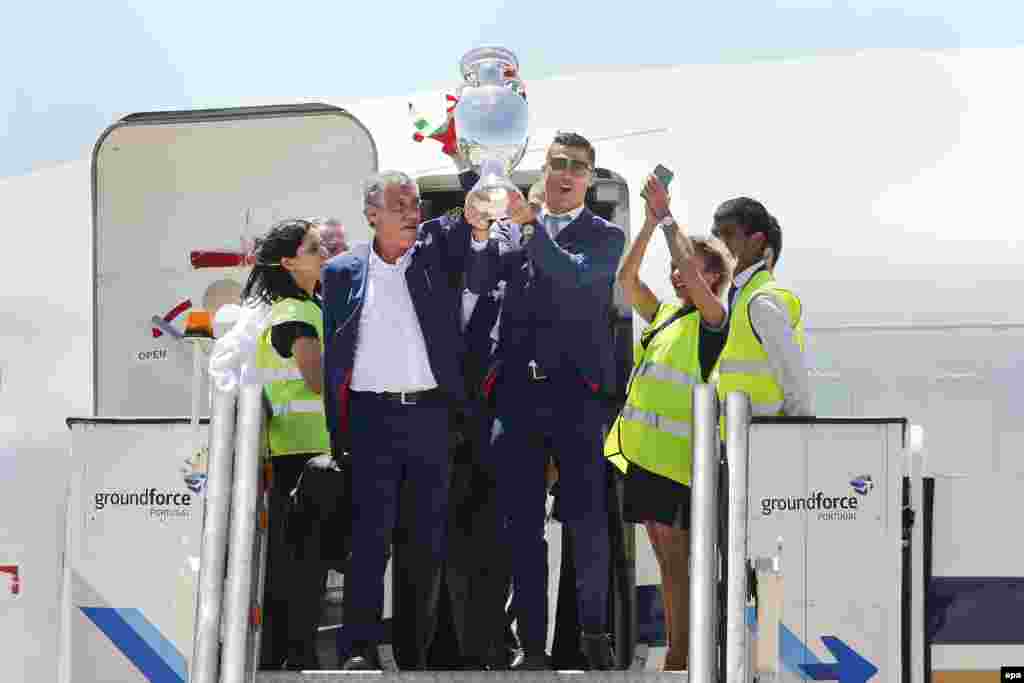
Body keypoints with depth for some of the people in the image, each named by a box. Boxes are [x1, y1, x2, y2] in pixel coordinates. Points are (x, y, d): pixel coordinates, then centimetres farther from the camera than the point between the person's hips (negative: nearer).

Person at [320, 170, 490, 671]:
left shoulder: (437, 251, 8)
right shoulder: (343, 272, 6)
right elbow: (331, 354, 6)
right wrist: (333, 431, 1)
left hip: (430, 415, 2)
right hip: (372, 414, -2)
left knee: (426, 538, 5)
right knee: (370, 531, -8)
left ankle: (417, 652, 11)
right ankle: (362, 649, -9)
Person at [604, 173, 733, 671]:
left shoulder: (712, 321, -3)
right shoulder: (664, 316, 19)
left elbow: (693, 275, -20)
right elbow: (627, 279, 12)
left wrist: (667, 218, -12)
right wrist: (650, 222, 5)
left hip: (679, 456, -7)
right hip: (646, 451, 7)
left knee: (676, 556, -7)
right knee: (665, 556, 9)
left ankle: (680, 658, -6)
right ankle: (675, 656, 13)